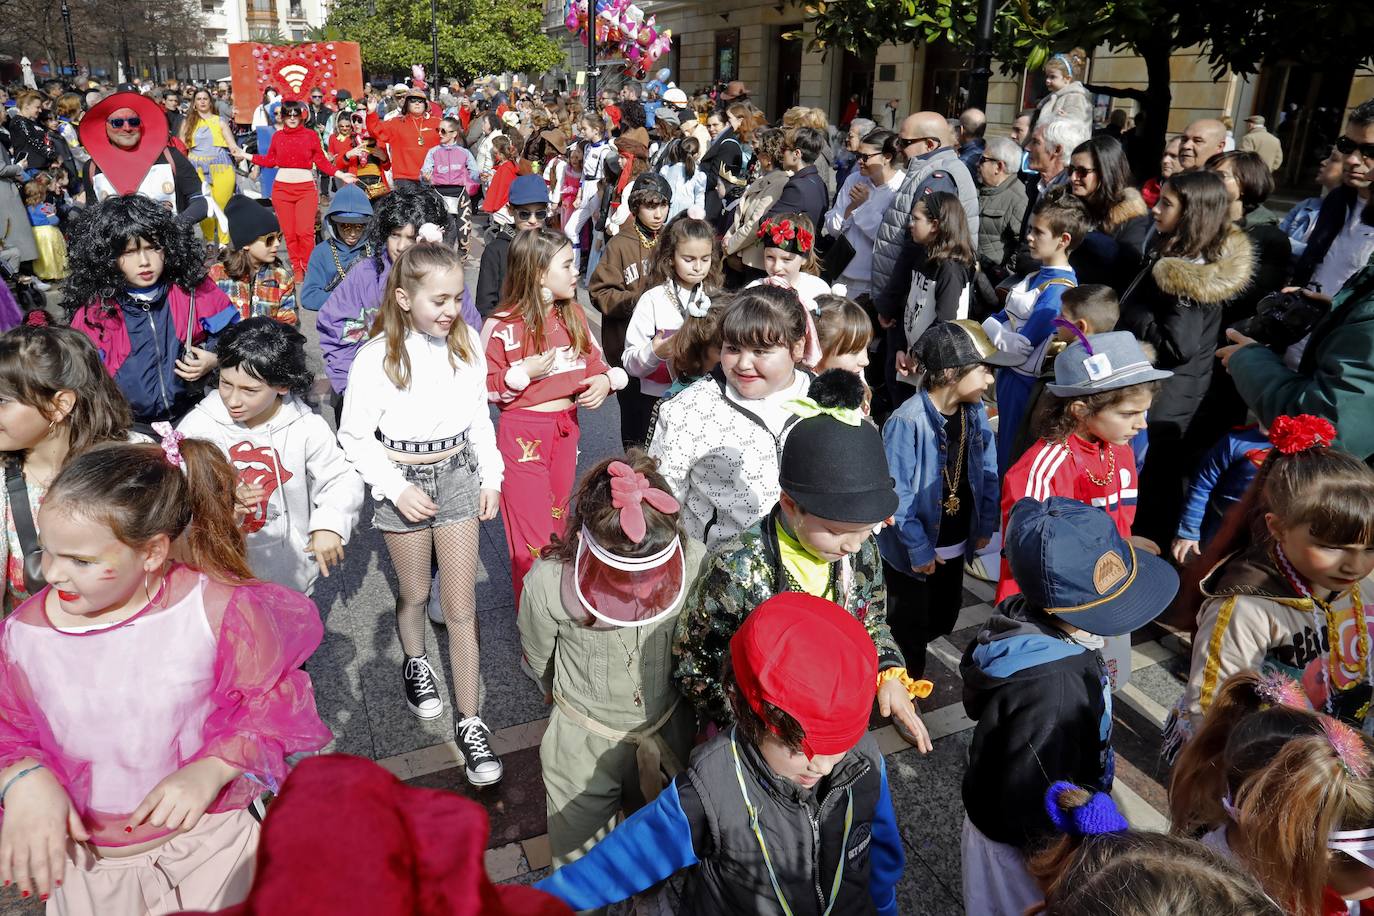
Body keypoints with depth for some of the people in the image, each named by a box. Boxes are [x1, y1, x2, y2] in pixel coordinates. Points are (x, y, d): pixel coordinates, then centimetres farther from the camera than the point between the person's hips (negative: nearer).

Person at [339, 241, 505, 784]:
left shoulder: (467, 343, -5)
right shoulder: (377, 357, -16)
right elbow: (355, 437, -8)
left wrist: (490, 475, 5)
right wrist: (396, 488, -16)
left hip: (457, 473, 2)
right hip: (402, 479, -2)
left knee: (461, 606, 3)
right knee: (414, 593, 17)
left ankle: (470, 722, 11)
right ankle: (415, 663, 49)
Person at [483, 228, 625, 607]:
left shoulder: (574, 314, 3)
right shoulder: (503, 325, -15)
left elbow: (595, 361, 11)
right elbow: (483, 386, -11)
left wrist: (605, 380, -11)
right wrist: (524, 372, -24)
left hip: (566, 427, 6)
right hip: (523, 433, -6)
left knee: (556, 522, 20)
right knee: (533, 536, 0)